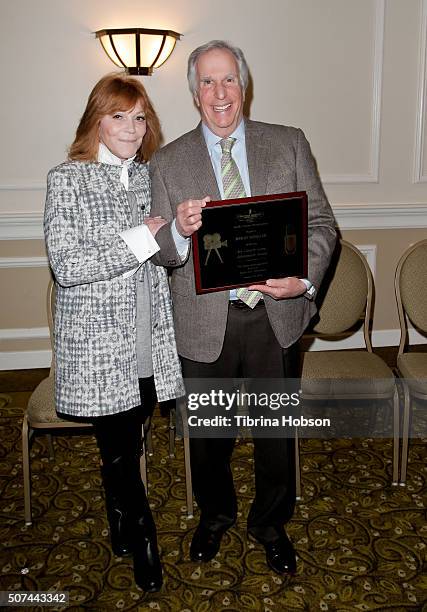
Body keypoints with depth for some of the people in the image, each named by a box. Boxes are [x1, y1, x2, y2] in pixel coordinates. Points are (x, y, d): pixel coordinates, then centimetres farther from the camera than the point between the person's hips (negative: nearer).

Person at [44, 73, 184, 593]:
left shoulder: (151, 176, 7)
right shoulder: (67, 180, -9)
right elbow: (65, 268, -17)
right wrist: (139, 240, -19)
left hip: (149, 343, 5)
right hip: (98, 346, -4)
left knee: (128, 443, 18)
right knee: (120, 451, 7)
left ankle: (121, 526, 43)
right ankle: (142, 540, 32)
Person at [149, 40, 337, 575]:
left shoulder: (289, 144, 2)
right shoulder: (167, 162, 1)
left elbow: (320, 222, 1)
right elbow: (160, 252, 0)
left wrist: (304, 278, -18)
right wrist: (179, 229, -24)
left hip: (275, 316, 1)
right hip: (204, 323, 0)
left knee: (276, 430, 16)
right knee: (208, 432, 18)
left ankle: (270, 524, 42)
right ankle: (215, 515, 47)